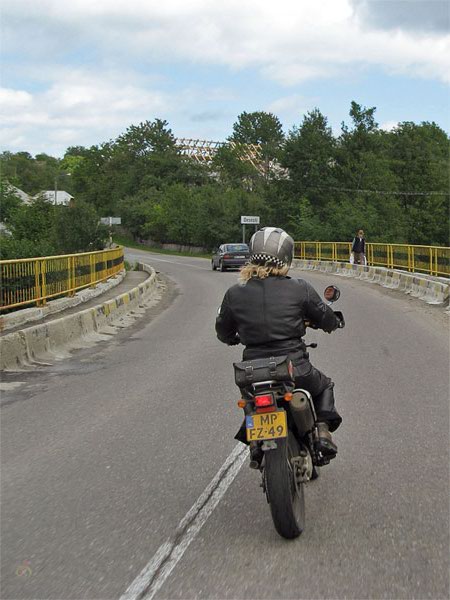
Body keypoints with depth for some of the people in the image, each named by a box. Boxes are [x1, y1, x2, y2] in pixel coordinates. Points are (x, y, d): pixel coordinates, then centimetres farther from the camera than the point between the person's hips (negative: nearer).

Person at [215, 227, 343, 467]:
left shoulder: (234, 294, -3)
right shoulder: (300, 289, -7)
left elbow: (223, 333, 11)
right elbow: (328, 321, 6)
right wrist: (334, 322, 30)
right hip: (296, 371, -2)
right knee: (324, 386, 31)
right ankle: (323, 430, 12)